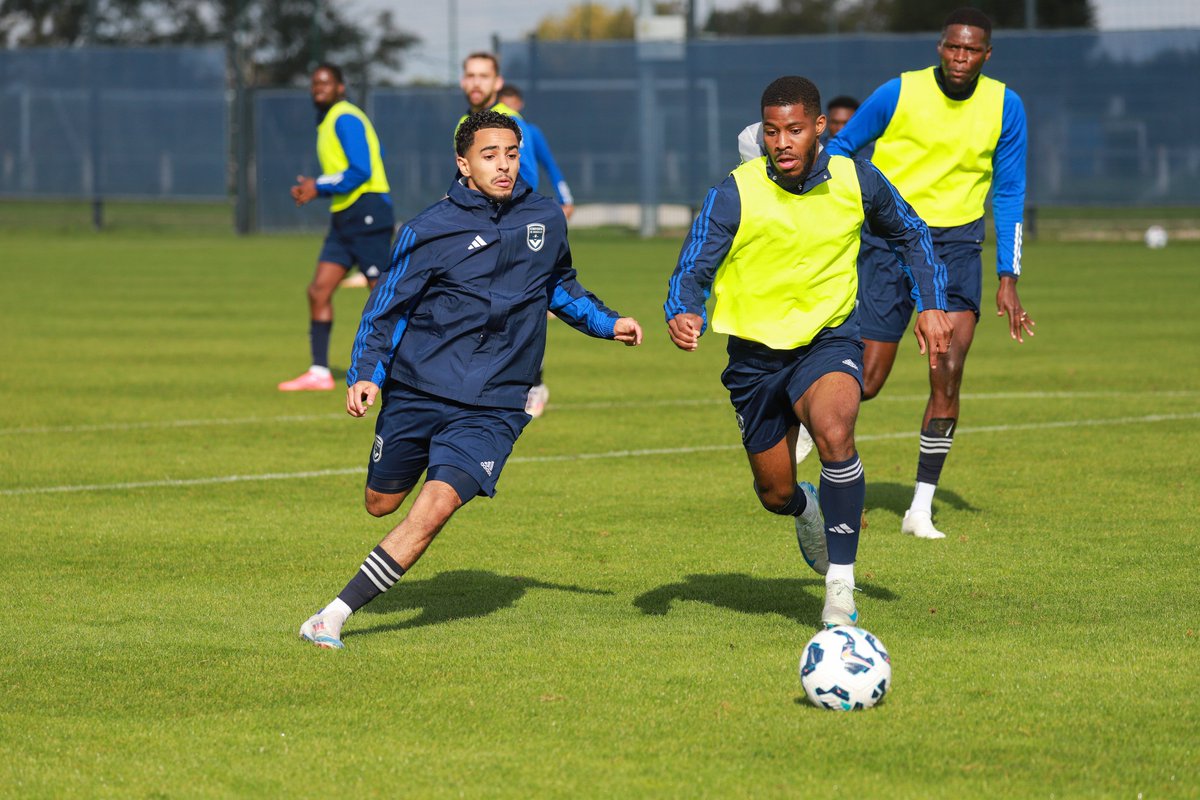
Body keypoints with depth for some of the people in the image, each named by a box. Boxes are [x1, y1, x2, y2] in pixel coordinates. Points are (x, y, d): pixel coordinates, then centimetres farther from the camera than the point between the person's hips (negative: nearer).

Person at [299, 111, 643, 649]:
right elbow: (386, 307, 0)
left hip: (491, 407, 0)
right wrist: (366, 374, -11)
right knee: (381, 504, 11)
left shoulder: (547, 221, 7)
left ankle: (337, 613, -18)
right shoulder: (429, 230, -6)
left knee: (438, 504, -19)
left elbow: (560, 286, 28)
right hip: (416, 392, 0)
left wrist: (606, 323, 22)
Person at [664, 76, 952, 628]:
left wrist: (930, 304, 3)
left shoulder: (857, 182, -9)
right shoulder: (734, 194, -16)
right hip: (755, 352, 1)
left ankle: (840, 588, -25)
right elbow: (691, 272, -16)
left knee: (834, 432, -33)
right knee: (775, 495, 10)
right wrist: (682, 315, -38)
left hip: (829, 339, -1)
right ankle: (808, 510, 52)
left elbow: (910, 235, 11)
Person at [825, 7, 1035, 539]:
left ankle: (921, 509, -8)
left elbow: (1009, 193, 6)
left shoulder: (1005, 107, -2)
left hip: (957, 241, 2)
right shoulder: (898, 94, -9)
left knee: (948, 377, -15)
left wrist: (1008, 280, 3)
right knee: (868, 381, -3)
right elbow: (839, 150, 5)